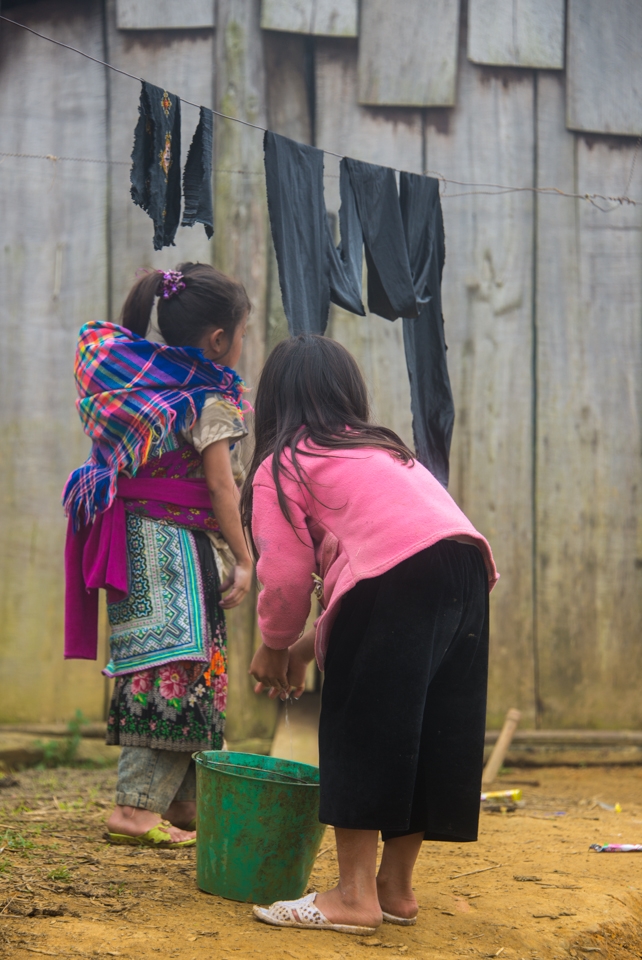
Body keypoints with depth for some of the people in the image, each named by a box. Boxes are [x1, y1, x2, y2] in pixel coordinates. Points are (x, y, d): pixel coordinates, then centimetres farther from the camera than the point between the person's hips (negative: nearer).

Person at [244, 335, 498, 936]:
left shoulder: (279, 466, 12)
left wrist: (273, 647, 22)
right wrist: (309, 646, 34)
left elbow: (286, 575, 4)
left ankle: (355, 896, -1)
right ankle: (396, 886, 21)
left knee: (358, 733, 0)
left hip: (399, 578, -7)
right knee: (434, 738, 12)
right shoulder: (384, 450, 35)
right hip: (468, 567, 7)